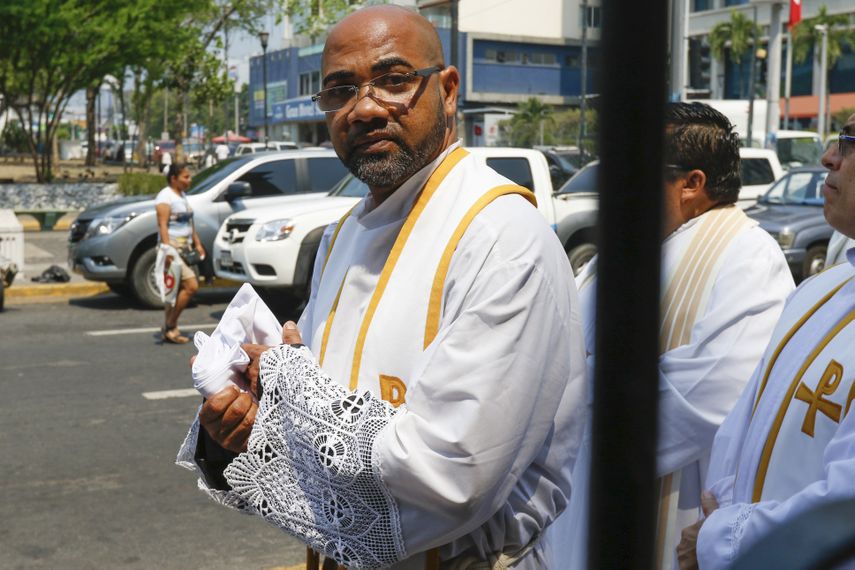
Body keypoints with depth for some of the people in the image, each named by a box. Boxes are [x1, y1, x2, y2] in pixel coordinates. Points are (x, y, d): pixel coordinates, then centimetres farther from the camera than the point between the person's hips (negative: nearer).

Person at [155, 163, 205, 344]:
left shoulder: (182, 196, 17)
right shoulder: (165, 197, -12)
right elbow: (162, 224, -20)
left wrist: (197, 243, 20)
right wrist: (167, 248, -28)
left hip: (185, 248, 9)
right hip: (173, 247, -9)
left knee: (178, 289, 9)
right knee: (191, 286, -15)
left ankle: (170, 329, 13)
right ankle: (170, 326, -8)